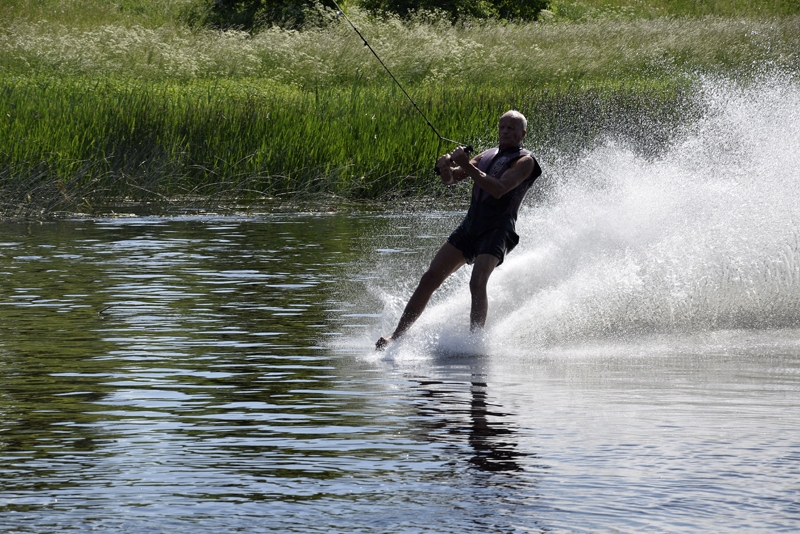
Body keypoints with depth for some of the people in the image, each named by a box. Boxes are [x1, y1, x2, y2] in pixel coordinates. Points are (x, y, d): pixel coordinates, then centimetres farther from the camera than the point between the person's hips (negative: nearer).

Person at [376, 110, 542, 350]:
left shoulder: (524, 161, 0)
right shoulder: (486, 156, 21)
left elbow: (499, 190, -16)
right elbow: (451, 179, 15)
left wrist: (467, 166, -20)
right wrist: (446, 167, -8)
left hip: (497, 231, -6)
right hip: (470, 227, 6)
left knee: (477, 283, -27)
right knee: (430, 278, -1)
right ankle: (397, 335, 3)